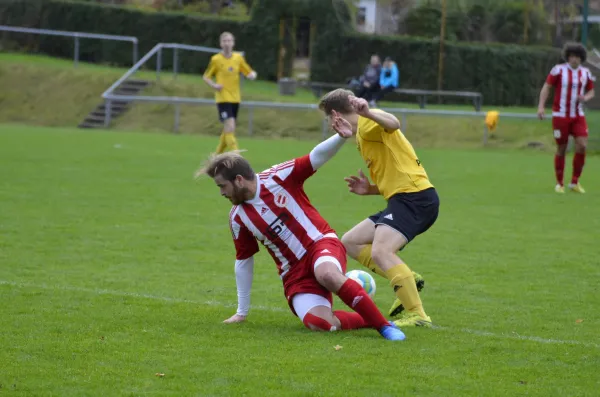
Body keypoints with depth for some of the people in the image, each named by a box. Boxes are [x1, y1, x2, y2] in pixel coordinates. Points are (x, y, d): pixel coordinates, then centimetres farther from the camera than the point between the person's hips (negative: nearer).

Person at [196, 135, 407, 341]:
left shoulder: (278, 177, -7)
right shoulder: (238, 218, 3)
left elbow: (317, 156, -9)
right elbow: (243, 262, 12)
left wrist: (342, 136, -29)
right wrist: (242, 312, 17)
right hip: (295, 273, 3)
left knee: (326, 274, -40)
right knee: (319, 324, -26)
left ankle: (384, 325, -28)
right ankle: (368, 320, 0)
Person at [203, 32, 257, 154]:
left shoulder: (238, 58, 5)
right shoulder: (216, 59, -4)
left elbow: (250, 72, 13)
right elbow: (206, 76, 4)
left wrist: (252, 75, -12)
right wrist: (213, 85, -15)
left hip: (235, 98, 5)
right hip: (222, 98, -5)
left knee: (228, 130, 13)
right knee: (230, 127, -18)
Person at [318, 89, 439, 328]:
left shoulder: (367, 123, -5)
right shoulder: (362, 136, 25)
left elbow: (393, 124, -31)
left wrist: (368, 113, -49)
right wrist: (369, 189, 10)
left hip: (415, 198, -11)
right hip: (403, 200, 11)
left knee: (380, 251, -28)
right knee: (350, 243, 14)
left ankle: (417, 315, -29)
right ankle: (406, 281, 4)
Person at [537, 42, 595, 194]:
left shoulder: (585, 73, 3)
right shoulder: (559, 70, -8)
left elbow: (591, 91, 14)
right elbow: (546, 87, -7)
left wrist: (585, 97, -10)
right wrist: (541, 106, -18)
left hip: (578, 115, 3)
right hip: (560, 115, -3)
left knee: (582, 146, -11)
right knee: (561, 149, 2)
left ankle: (575, 182, 3)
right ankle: (559, 184, 18)